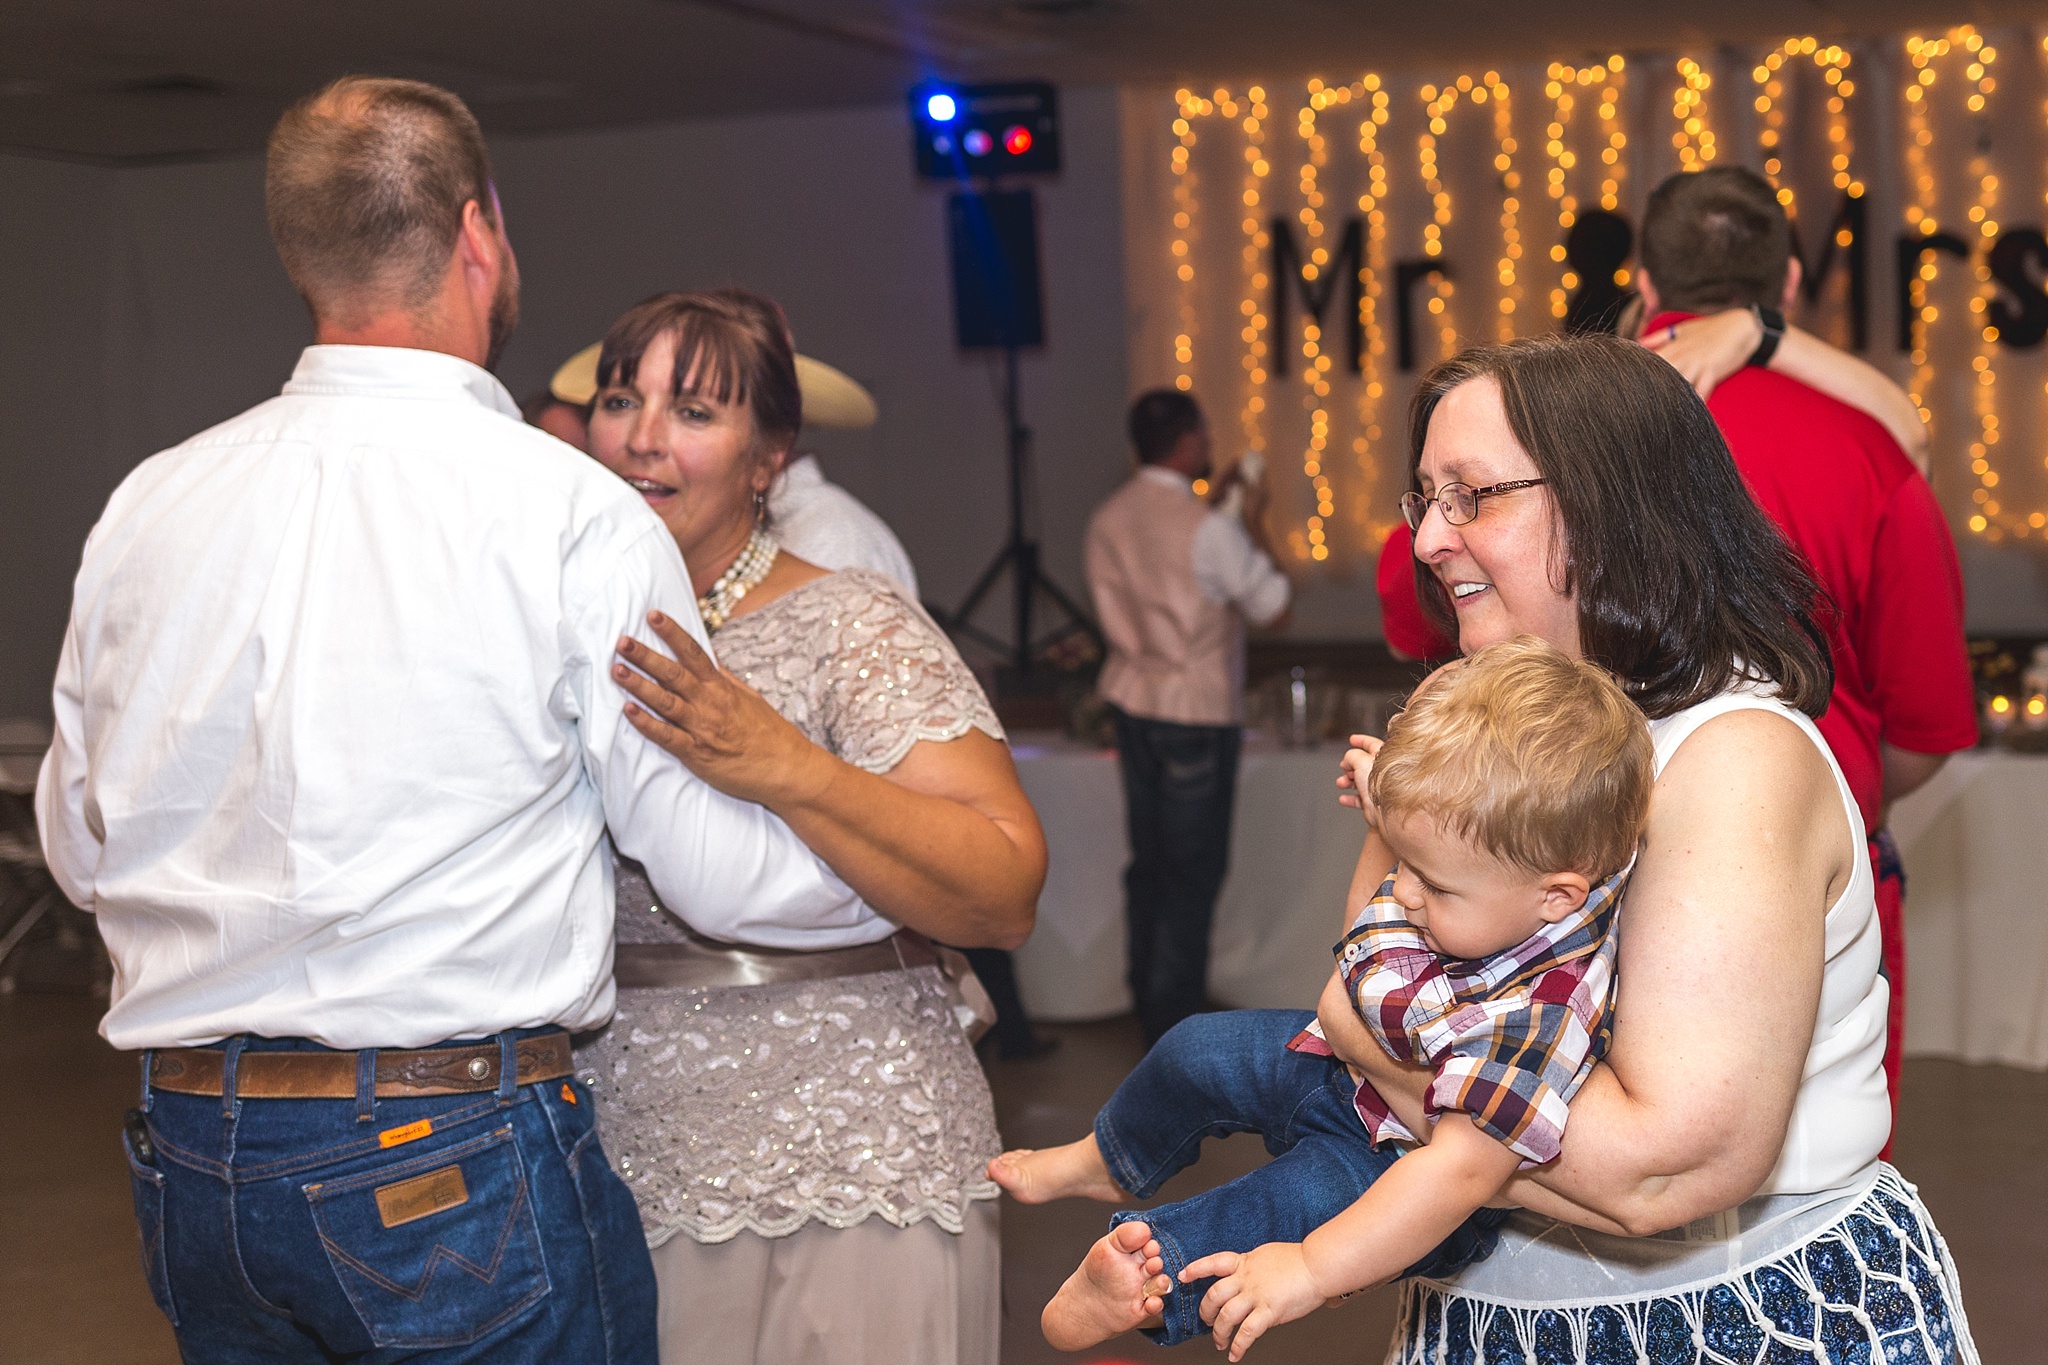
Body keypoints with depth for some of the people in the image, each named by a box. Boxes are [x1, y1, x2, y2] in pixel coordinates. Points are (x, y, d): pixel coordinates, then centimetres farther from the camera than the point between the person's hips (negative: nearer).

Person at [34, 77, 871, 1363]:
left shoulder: (147, 507, 3)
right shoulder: (570, 511, -11)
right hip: (466, 1160, -5)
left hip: (192, 1160, 5)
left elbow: (81, 844, 12)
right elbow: (718, 868, -8)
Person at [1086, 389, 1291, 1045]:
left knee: (1148, 862, 15)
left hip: (1132, 702, 7)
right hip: (1198, 714, -7)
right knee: (1193, 871, 0)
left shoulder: (1108, 520, 3)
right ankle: (1175, 1030, 3)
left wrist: (1211, 505, 20)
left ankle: (1149, 1003, 24)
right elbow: (1273, 606, -9)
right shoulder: (1209, 529, -19)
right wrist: (1254, 522, 1)